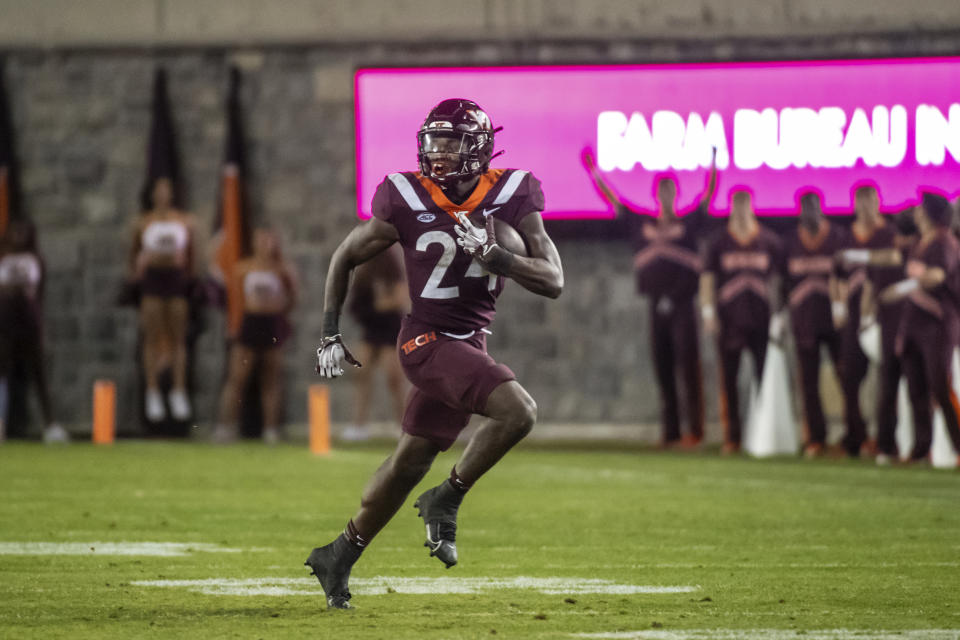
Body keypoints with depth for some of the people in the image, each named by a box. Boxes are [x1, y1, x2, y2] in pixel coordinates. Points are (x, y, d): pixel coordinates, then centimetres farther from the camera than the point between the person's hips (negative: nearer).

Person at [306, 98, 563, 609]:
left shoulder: (510, 196, -6)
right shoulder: (408, 200, -12)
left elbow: (553, 281, -11)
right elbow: (345, 258, 2)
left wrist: (492, 255, -26)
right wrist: (330, 334, 1)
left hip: (469, 344, 5)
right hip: (429, 340, -5)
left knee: (411, 462, 14)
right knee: (518, 411, -25)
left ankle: (340, 557, 29)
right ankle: (446, 500, -6)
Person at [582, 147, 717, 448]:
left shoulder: (690, 223, 3)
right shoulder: (642, 224, 12)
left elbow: (708, 195, -8)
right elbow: (611, 199, 13)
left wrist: (713, 164, -21)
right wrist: (592, 170, 10)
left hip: (682, 306, -4)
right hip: (657, 306, 4)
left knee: (688, 366, -7)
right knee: (662, 371, 5)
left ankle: (694, 431, -7)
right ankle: (670, 432, 8)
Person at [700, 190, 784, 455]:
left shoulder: (769, 242, 6)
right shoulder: (719, 242, 5)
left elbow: (778, 279, 10)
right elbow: (707, 278, 6)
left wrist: (779, 315, 6)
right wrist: (708, 311, -3)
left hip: (761, 320, 0)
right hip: (729, 321, 0)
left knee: (765, 377, -2)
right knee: (729, 380, 0)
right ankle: (732, 437, 4)